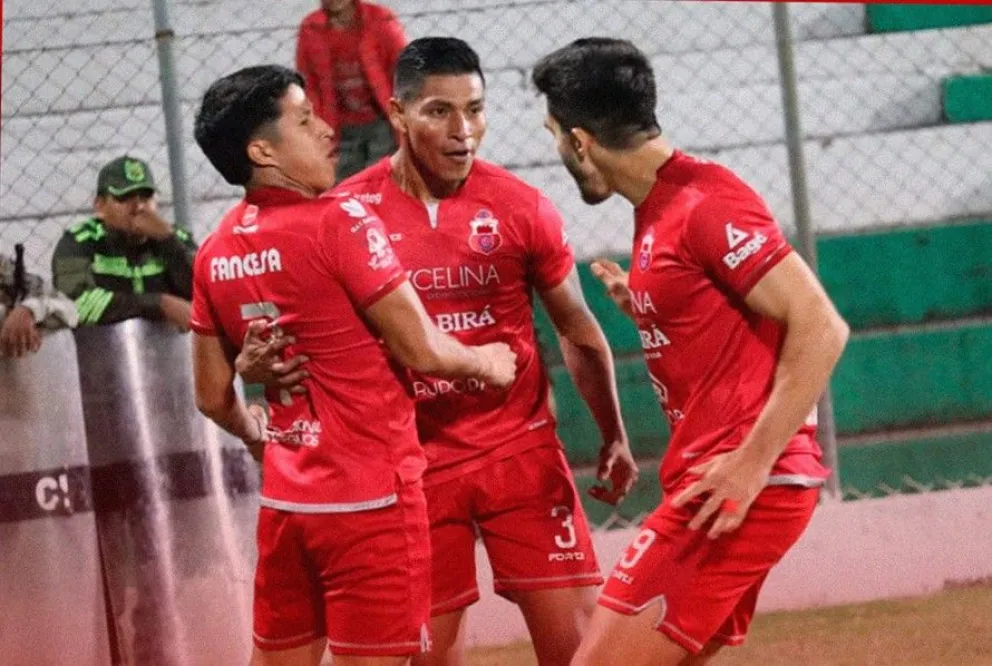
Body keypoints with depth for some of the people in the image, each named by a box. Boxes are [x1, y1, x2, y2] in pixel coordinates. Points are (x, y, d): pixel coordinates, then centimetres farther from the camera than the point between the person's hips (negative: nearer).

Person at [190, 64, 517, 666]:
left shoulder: (215, 254, 6)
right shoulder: (340, 223, -13)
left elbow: (214, 398, 14)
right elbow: (422, 351, -11)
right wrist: (487, 362, 9)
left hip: (285, 500, 6)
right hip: (370, 500, -6)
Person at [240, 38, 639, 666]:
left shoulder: (520, 206, -4)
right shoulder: (349, 212, -6)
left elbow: (578, 330, 8)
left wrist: (614, 438, 10)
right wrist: (260, 361, -17)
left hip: (521, 448, 0)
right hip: (414, 461, 0)